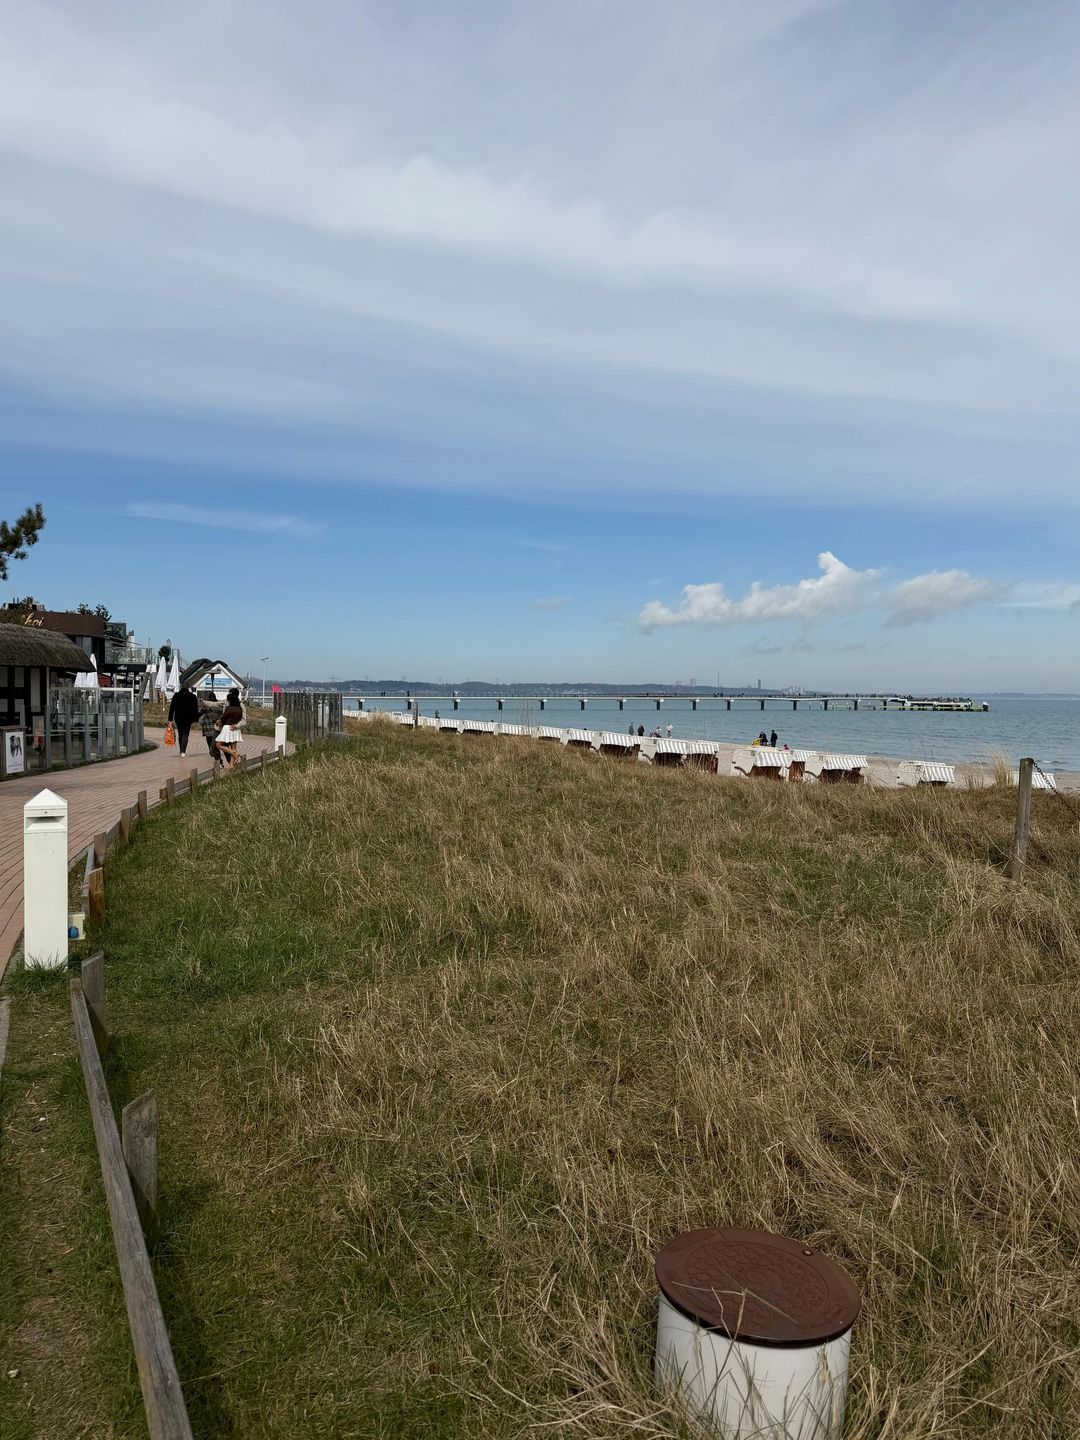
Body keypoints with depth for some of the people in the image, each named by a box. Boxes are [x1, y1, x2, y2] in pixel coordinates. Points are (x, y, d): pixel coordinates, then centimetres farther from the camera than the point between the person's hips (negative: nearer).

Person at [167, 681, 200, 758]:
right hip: (188, 719, -2)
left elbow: (172, 708, 3)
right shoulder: (193, 696, -1)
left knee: (180, 735, 15)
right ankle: (183, 751, -20)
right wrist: (195, 719, 1)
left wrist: (170, 719, 3)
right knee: (185, 734, -4)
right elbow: (195, 709, -3)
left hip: (178, 718, 2)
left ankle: (182, 751, 20)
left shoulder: (176, 696, 5)